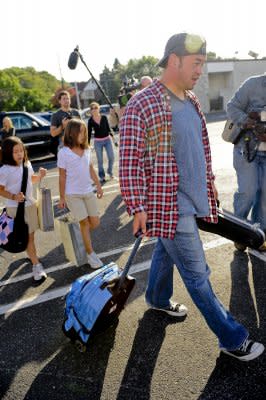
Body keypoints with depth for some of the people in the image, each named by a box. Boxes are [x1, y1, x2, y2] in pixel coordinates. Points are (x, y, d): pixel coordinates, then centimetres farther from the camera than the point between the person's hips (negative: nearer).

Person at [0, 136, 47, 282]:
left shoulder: (27, 164, 1)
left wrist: (40, 175, -4)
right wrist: (13, 197, -27)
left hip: (30, 204, 6)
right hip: (16, 208, -6)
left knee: (31, 234, 16)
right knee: (27, 236, 0)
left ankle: (31, 254, 39)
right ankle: (36, 265, 8)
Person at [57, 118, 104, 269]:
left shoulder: (87, 150, 4)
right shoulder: (63, 152, -11)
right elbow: (62, 176, -7)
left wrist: (99, 186, 13)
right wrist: (62, 197, -5)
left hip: (88, 192, 5)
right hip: (72, 194, -5)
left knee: (95, 223, 6)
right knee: (85, 222, -2)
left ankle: (80, 234, 35)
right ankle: (91, 254, 11)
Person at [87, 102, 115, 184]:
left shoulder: (104, 118, -1)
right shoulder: (90, 121, -2)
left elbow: (108, 127, 6)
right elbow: (89, 133, 2)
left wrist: (110, 134, -8)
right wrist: (88, 143, 0)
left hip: (107, 139, 1)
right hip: (98, 141, -1)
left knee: (111, 157, -1)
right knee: (100, 160, 3)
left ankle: (110, 172, 25)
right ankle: (102, 177, 16)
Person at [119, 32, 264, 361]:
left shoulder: (191, 100, 8)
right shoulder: (142, 105, -18)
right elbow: (129, 162, -18)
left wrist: (209, 181, 22)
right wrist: (137, 207, -18)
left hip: (190, 199, 8)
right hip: (168, 206, -8)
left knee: (166, 251, 26)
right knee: (197, 274, 3)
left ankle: (157, 299, 51)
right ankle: (233, 339, 18)